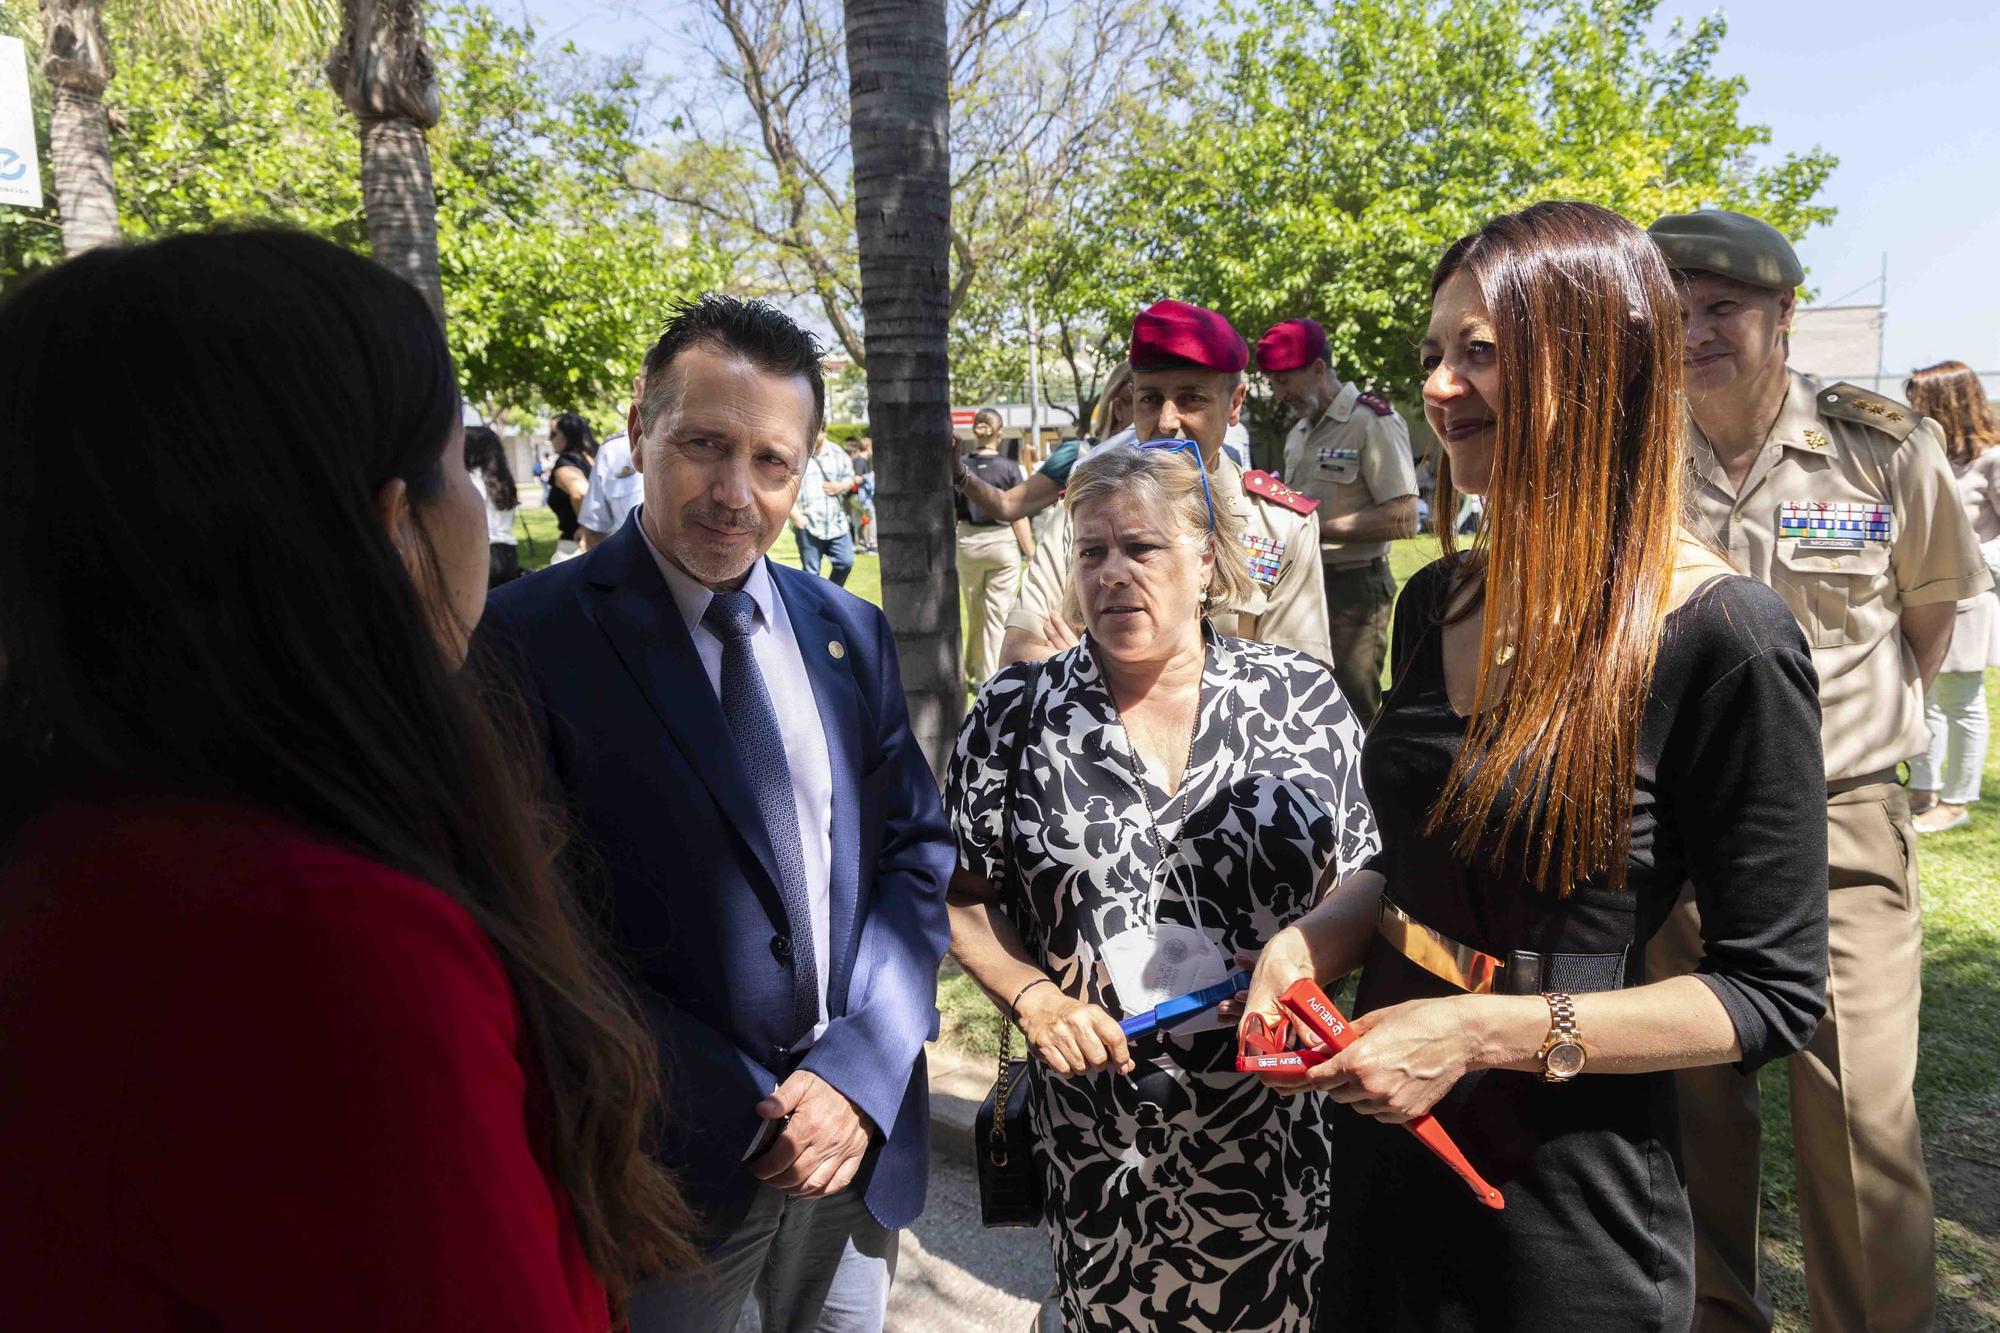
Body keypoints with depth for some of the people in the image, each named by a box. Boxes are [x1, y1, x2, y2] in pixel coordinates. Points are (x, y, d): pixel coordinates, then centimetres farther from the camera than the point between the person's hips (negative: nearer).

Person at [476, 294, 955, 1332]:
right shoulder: (533, 635, -12)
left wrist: (859, 1072, -9)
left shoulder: (853, 634, 2)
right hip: (671, 1163, -4)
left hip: (862, 1129, 4)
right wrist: (744, 1112, -15)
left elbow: (918, 854, 3)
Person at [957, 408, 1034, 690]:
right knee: (998, 613, 3)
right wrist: (1030, 552, 0)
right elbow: (1018, 515, -8)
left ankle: (974, 674, 27)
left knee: (974, 613, 16)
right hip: (1003, 542, -2)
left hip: (968, 542, 3)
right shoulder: (1009, 468, -8)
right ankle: (990, 679, 4)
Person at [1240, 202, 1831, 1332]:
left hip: (1568, 1204, -6)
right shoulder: (1438, 601, 0)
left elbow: (1775, 994, -15)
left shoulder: (1722, 636, -19)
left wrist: (1483, 1033, -22)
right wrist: (1314, 938, -6)